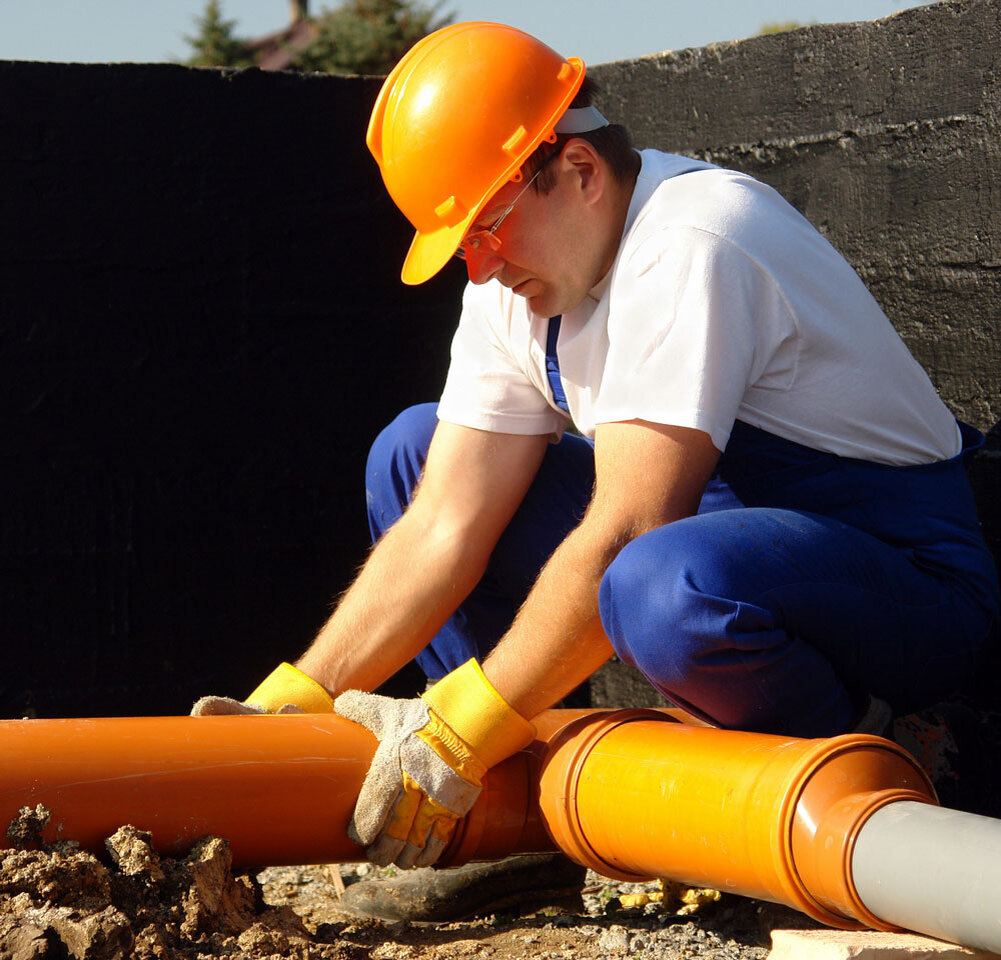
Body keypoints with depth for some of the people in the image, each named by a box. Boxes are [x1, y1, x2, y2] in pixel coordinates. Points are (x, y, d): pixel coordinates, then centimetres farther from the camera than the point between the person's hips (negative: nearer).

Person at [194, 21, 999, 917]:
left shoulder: (689, 248, -26)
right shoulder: (519, 276, 1)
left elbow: (624, 539, -30)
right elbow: (443, 530, -1)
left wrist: (458, 736, -27)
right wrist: (291, 704, -9)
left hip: (910, 572, -8)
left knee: (667, 585, -42)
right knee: (412, 454, 6)